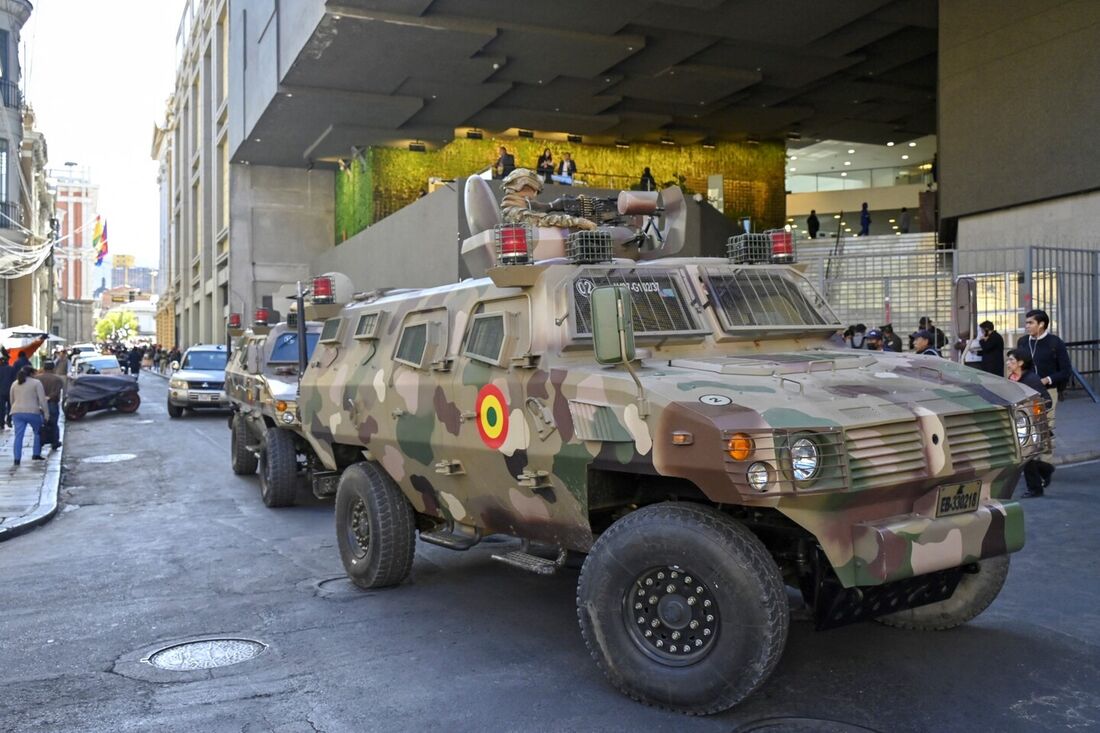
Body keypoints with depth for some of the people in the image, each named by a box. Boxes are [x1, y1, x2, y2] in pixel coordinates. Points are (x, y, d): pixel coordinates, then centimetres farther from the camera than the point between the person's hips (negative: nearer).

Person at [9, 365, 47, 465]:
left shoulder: (15, 384, 16)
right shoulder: (36, 383, 0)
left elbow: (12, 400, 21)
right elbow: (42, 400, -6)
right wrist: (46, 413, -6)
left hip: (16, 413, 4)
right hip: (32, 412, -4)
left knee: (18, 435, 1)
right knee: (38, 432, 16)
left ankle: (17, 459, -6)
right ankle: (36, 454, 14)